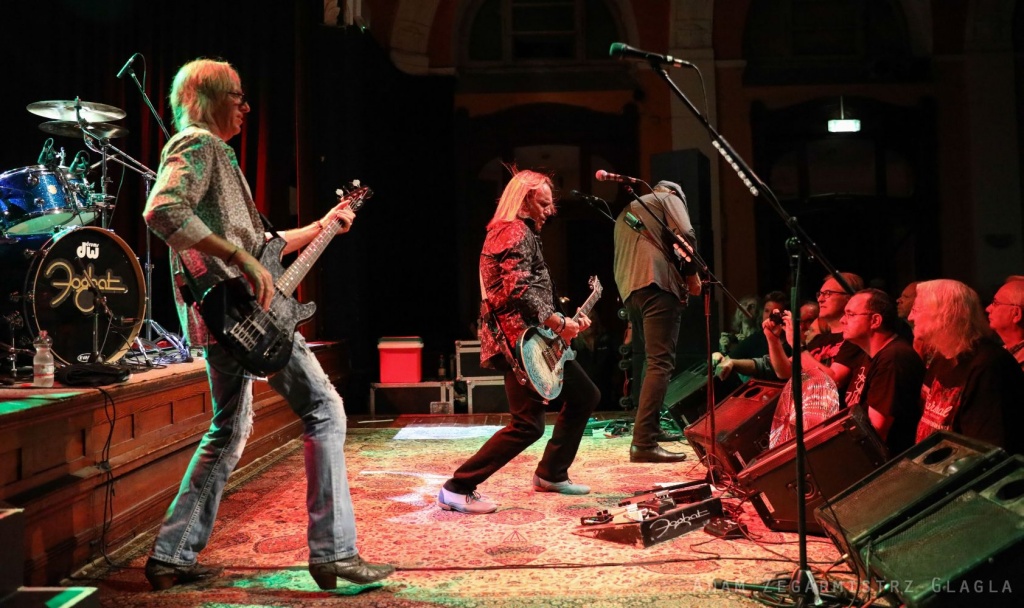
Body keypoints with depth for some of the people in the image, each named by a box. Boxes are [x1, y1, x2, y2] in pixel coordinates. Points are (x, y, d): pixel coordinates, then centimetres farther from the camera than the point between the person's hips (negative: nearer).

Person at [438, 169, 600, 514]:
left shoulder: (519, 232, 23)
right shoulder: (517, 231, -10)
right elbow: (519, 289, -24)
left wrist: (566, 322, 17)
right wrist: (558, 322, -18)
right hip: (520, 339, -11)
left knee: (585, 396, 17)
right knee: (528, 424, -11)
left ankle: (550, 474, 25)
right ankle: (457, 489, -6)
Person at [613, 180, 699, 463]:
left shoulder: (625, 212, 34)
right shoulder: (669, 199, 13)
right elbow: (685, 234, -5)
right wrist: (692, 275, 3)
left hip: (628, 289, 8)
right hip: (657, 283, -8)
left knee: (649, 360, 20)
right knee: (660, 363, -14)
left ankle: (649, 428, 23)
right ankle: (644, 442, -23)